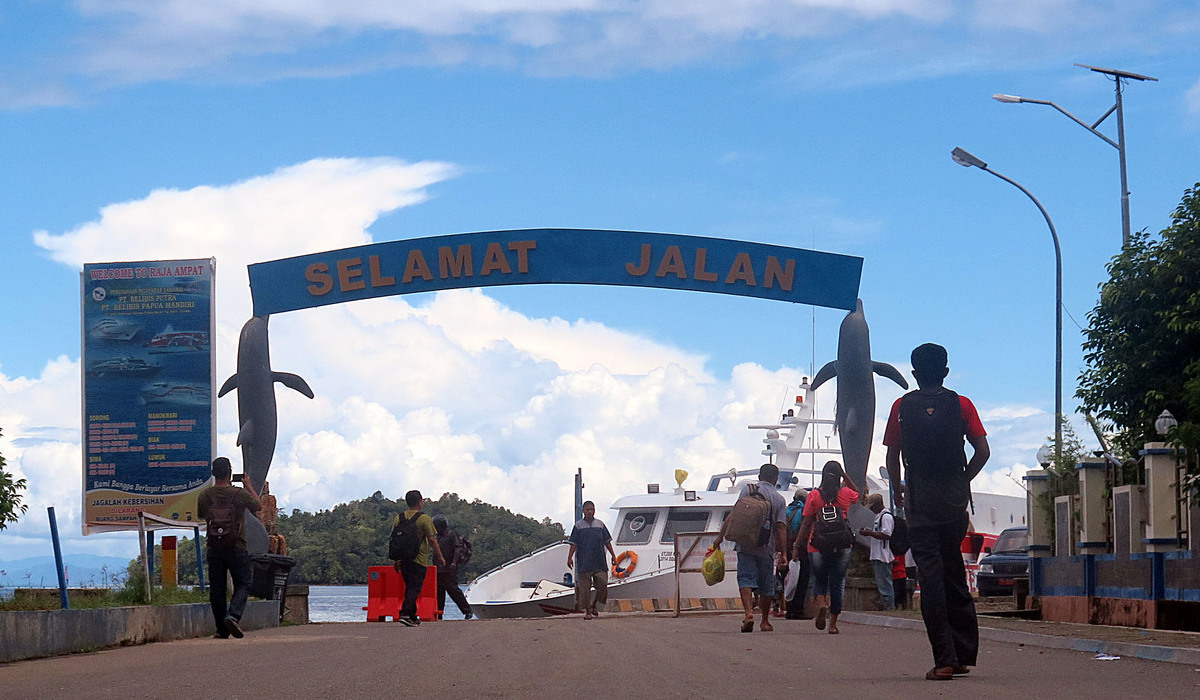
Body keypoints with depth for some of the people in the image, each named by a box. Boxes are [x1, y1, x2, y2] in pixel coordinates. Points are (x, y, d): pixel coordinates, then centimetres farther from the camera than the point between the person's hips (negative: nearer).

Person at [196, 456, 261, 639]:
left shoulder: (204, 496, -2)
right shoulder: (240, 494, -8)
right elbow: (258, 506, 10)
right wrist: (249, 486, 23)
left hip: (213, 548, 3)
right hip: (236, 547, -2)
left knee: (217, 588, 9)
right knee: (242, 584, 6)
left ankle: (222, 630, 10)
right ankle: (233, 615, -19)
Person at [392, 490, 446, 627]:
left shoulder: (398, 518, 8)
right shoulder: (424, 519, -8)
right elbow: (432, 540, -9)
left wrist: (396, 561, 17)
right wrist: (440, 556, 1)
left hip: (403, 559, 6)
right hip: (418, 560, -6)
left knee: (410, 587, 16)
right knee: (414, 588, -6)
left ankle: (412, 617, 20)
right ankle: (405, 614, -19)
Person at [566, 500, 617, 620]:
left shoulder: (600, 525, 10)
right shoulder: (579, 526, 3)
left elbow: (607, 542, 15)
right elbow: (574, 543, 1)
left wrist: (613, 556, 11)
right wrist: (570, 557, -9)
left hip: (600, 562, 2)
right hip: (584, 562, -2)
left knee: (602, 584, -5)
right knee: (585, 587, -2)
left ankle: (594, 605, 18)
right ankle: (587, 611, 6)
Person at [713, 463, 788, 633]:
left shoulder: (747, 488, 4)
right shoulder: (780, 499, 6)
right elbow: (781, 528, 0)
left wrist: (721, 536, 0)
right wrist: (782, 553, 1)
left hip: (745, 545, -1)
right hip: (767, 548, 1)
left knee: (745, 579, -3)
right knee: (766, 584, 11)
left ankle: (748, 612, -25)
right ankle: (765, 621, 19)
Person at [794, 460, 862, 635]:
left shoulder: (814, 495, -3)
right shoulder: (845, 494, 0)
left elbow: (806, 524, -3)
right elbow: (859, 494, 25)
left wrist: (797, 546, 3)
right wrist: (846, 476, 20)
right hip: (842, 546, 0)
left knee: (819, 580, 15)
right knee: (837, 582, 8)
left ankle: (821, 603, -16)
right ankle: (833, 623, 7)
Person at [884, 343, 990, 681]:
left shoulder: (902, 406, 1)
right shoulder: (961, 405, 2)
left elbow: (892, 456, 0)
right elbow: (982, 451, -3)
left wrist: (898, 490, 17)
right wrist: (962, 482, 12)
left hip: (920, 504, -2)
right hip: (955, 501, 2)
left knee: (930, 577, -3)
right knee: (955, 575, 14)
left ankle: (944, 660, -9)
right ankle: (964, 654, 14)